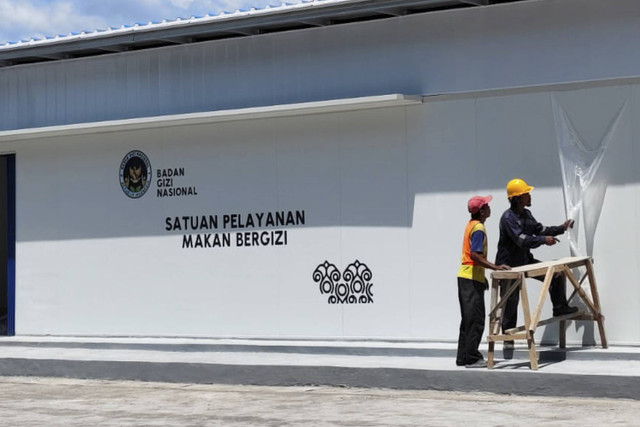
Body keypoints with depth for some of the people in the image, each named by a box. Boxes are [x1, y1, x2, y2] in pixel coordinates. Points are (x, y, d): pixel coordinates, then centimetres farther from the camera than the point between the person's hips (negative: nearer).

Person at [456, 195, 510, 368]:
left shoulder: (471, 224, 15)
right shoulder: (478, 228, -14)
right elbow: (475, 255, -24)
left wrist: (483, 276, 23)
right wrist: (495, 267, -24)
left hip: (465, 276, 10)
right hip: (472, 278, -10)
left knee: (468, 319, 13)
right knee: (476, 320, -6)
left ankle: (463, 357, 16)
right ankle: (472, 358, -4)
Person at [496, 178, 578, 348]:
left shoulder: (526, 214, 6)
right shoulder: (508, 218, -21)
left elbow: (540, 229, 15)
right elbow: (521, 239, -30)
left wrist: (561, 228, 8)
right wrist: (543, 240, -32)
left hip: (525, 261, 8)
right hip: (508, 265, -8)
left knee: (556, 273, 3)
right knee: (511, 302, -3)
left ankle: (559, 308, 15)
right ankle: (508, 339, 7)